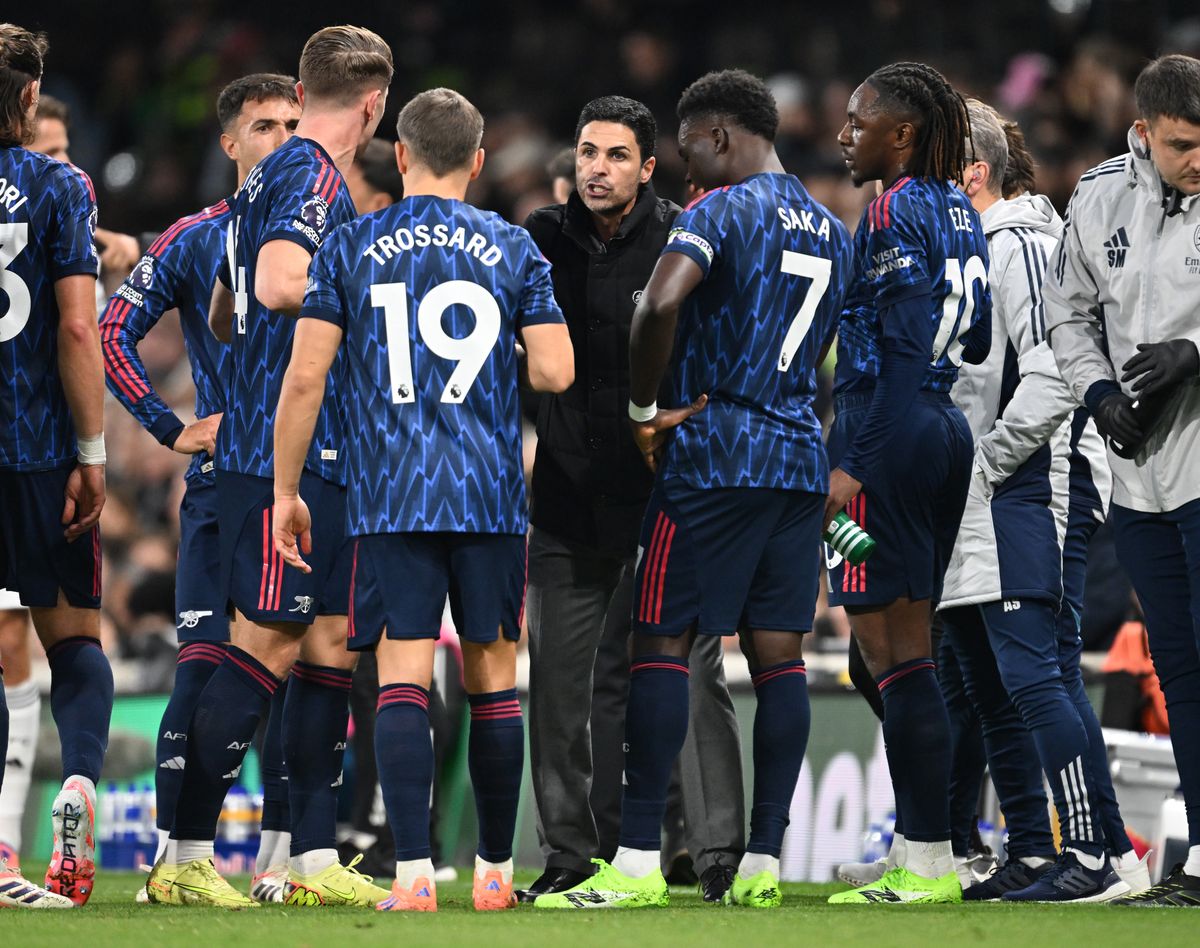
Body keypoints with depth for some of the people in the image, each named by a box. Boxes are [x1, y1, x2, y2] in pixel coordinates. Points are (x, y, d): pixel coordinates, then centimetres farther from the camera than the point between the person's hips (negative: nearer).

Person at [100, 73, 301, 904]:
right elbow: (112, 335, 3)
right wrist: (174, 430, -4)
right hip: (221, 482, -1)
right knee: (205, 661, -8)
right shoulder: (193, 241, 5)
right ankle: (174, 848, -7)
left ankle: (281, 852, 6)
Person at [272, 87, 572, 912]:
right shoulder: (512, 248, 4)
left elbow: (305, 377, -1)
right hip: (491, 499, 1)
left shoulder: (352, 247, 3)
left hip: (390, 497, -1)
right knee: (493, 679, 10)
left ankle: (414, 873, -13)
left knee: (402, 681, -3)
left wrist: (286, 490, 6)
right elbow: (554, 373, -3)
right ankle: (495, 872, 16)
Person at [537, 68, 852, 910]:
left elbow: (660, 304, -25)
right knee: (778, 652, 6)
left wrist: (645, 410, -14)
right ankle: (764, 863, 4)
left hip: (714, 456, -7)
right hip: (801, 458, 7)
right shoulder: (833, 231, 16)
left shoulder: (723, 211, -9)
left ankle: (637, 862, -8)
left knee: (662, 643, -4)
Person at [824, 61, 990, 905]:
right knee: (911, 651, 12)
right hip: (947, 428, 9)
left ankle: (930, 861, -9)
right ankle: (924, 853, 13)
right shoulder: (960, 212, 14)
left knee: (892, 652, -7)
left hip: (888, 429, -9)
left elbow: (902, 354, -18)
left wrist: (854, 464, -19)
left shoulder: (895, 213, -12)